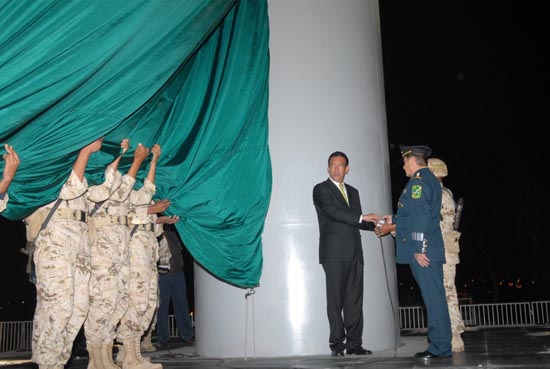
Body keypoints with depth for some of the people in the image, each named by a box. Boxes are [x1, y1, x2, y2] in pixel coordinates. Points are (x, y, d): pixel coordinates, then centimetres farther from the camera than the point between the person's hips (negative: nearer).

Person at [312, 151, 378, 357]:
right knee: (335, 299, -5)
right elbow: (332, 211, -13)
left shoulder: (353, 192, 22)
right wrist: (362, 217, -18)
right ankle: (337, 344, -1)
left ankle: (354, 343, 6)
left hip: (354, 252, 6)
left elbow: (357, 221, 20)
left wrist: (375, 224, 3)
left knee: (355, 299, 3)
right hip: (334, 252, -5)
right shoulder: (321, 189, 3)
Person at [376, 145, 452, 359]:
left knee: (433, 297, -6)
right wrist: (394, 222, 21)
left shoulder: (418, 181, -11)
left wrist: (419, 249, -19)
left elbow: (421, 218, -18)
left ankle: (441, 347, -1)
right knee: (434, 298, 10)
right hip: (429, 250, 10)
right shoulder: (429, 179, 21)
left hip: (422, 251, -10)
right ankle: (440, 346, 16)